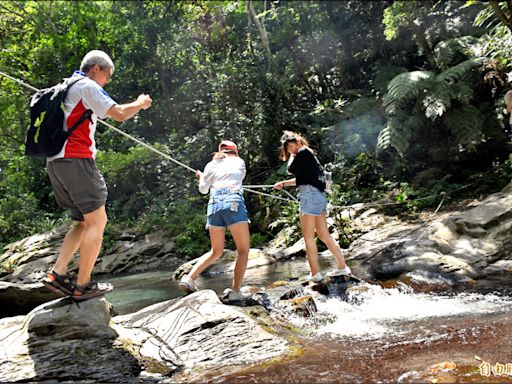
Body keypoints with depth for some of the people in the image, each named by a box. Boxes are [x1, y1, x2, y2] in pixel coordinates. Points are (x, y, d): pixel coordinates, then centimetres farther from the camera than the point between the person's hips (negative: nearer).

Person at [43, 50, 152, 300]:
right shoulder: (87, 86, -3)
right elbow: (119, 114, -10)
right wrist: (140, 103, 9)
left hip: (56, 162, 10)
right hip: (75, 160, -10)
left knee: (85, 222, 13)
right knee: (97, 221, -5)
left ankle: (57, 274, 5)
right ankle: (83, 285, -3)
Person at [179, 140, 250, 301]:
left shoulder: (211, 165, 21)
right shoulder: (239, 162, 19)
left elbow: (203, 189, 20)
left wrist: (201, 176, 38)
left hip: (214, 203, 4)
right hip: (233, 201, -4)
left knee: (216, 252, 17)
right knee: (243, 250, 0)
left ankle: (189, 278, 5)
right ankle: (235, 291, -14)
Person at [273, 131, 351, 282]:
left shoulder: (303, 152, -4)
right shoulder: (308, 154, 24)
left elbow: (291, 169, -4)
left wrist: (293, 155, 11)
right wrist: (283, 184, 23)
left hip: (310, 195, -10)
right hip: (319, 196, 10)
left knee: (308, 237, -3)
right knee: (324, 235, 12)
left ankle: (315, 273, -1)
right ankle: (342, 266, 15)